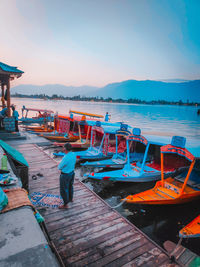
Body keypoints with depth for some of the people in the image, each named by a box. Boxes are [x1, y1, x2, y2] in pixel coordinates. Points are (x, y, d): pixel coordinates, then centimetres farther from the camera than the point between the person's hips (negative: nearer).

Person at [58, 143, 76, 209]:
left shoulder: (66, 158, -34)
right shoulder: (73, 154, -8)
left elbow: (59, 167, -20)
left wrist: (60, 166, 4)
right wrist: (63, 167, 0)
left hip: (65, 175, -8)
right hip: (72, 173, 8)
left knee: (63, 190, 10)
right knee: (70, 186, 28)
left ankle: (65, 205, 25)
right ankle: (71, 198, 50)